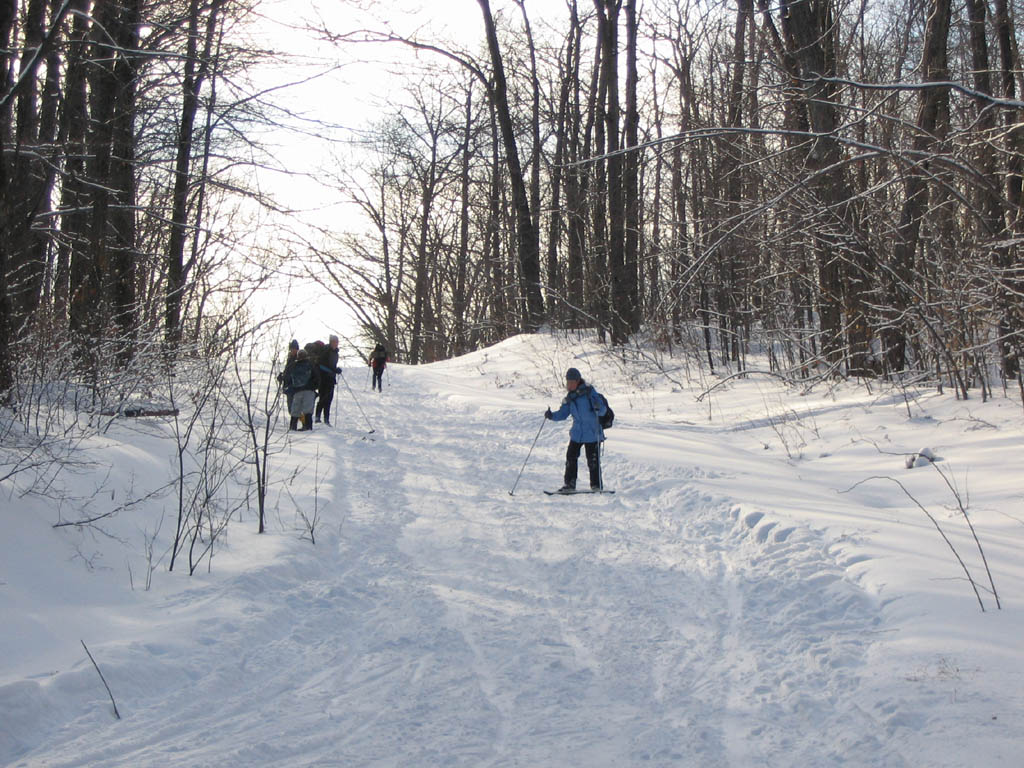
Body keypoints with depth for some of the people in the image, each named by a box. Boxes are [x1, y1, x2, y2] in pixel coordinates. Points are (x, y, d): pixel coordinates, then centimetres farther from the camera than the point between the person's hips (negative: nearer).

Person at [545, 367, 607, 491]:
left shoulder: (589, 391, -9)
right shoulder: (570, 397, 8)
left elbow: (603, 410, -11)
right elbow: (563, 413, 10)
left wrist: (598, 408, -33)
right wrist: (552, 415, -7)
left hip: (592, 433, -5)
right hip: (577, 433, 5)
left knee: (593, 460, -1)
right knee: (571, 457, 4)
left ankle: (596, 485, 13)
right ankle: (569, 484, 14)